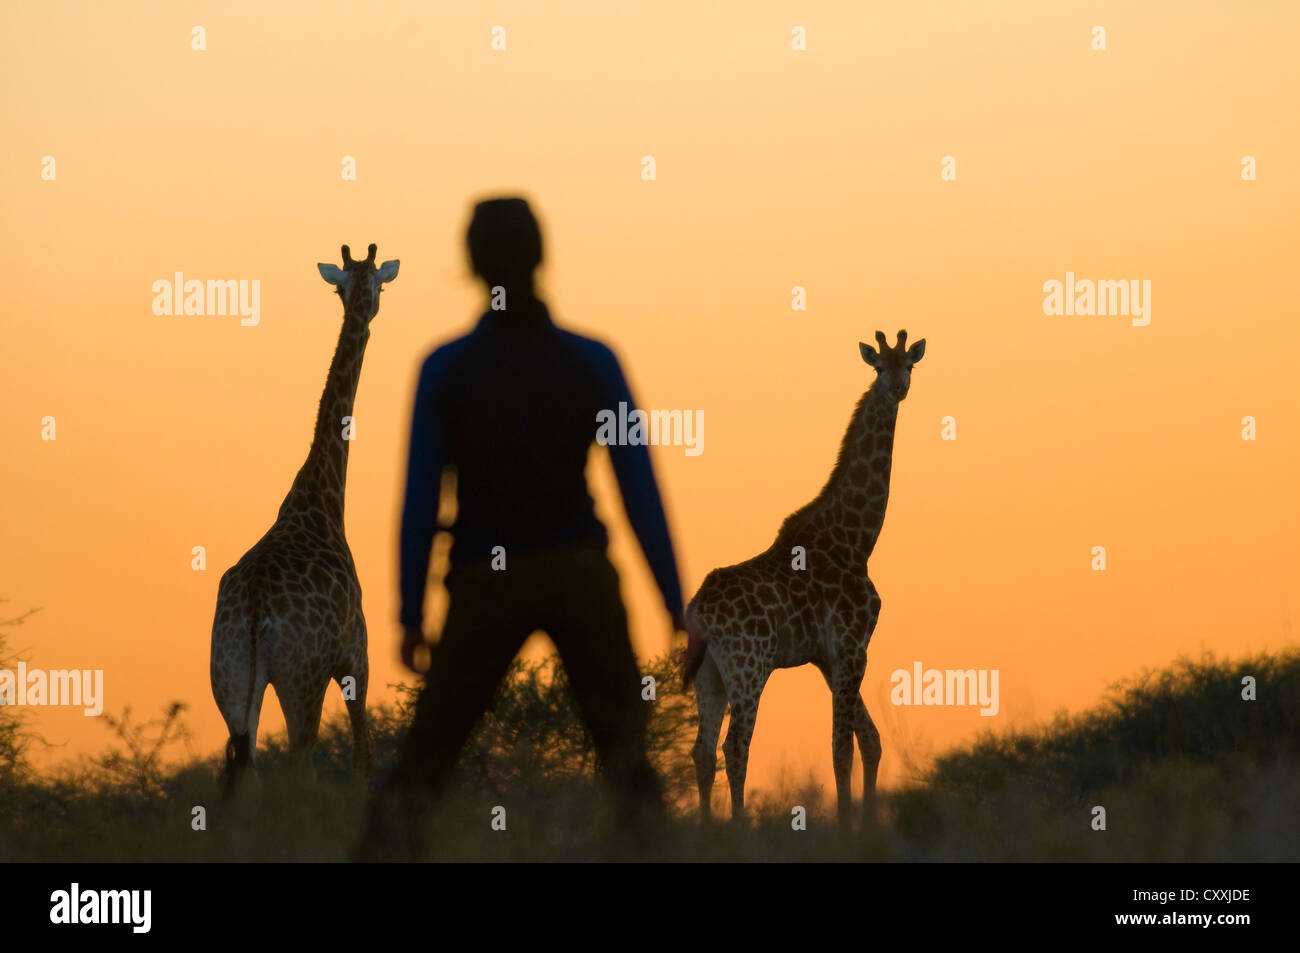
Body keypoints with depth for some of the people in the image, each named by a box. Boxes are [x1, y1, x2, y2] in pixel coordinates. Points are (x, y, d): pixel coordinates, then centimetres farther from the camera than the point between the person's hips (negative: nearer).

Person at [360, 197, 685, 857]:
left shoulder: (444, 370, -4)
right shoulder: (592, 363, -3)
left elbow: (420, 500, -4)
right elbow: (640, 491, -3)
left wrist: (410, 614, 4)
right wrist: (676, 608, 2)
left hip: (485, 586, 0)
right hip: (579, 578, 0)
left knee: (421, 763, 11)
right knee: (628, 758, 4)